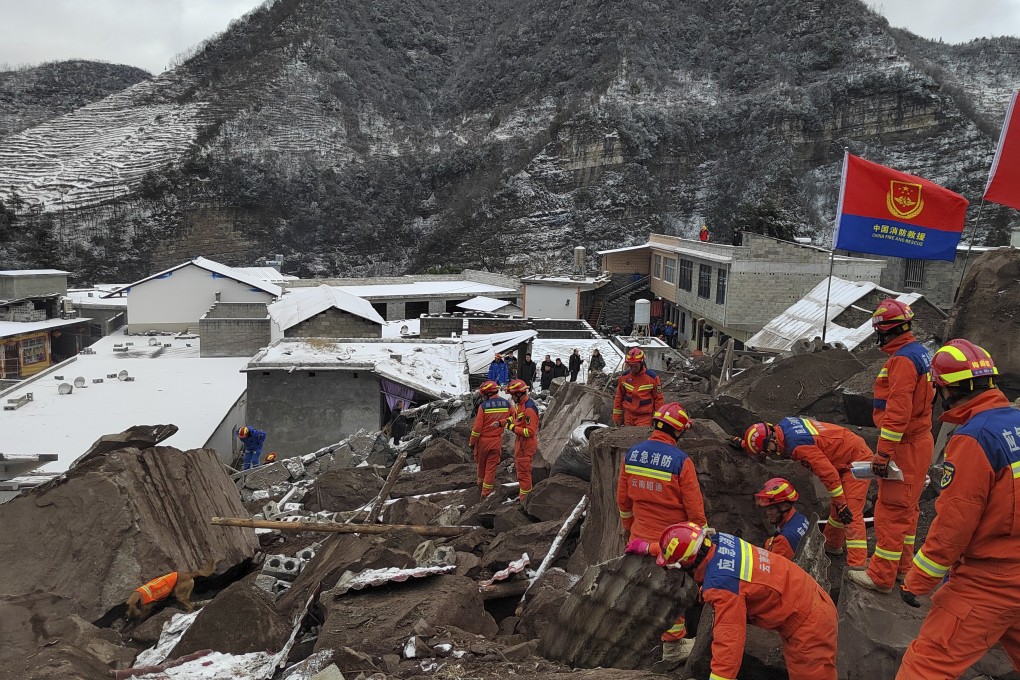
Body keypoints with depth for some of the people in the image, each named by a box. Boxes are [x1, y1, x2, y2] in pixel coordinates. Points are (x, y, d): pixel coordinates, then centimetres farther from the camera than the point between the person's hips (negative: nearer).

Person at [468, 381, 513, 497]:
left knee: (480, 463, 21)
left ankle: (481, 483, 40)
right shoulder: (507, 404, -6)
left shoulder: (483, 406, -17)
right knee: (491, 466, 10)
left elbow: (477, 427, -14)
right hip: (497, 441, 2)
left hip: (483, 440, -2)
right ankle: (486, 491, 13)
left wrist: (472, 442, -3)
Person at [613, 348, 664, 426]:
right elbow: (619, 397, 10)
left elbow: (658, 398, -1)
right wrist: (617, 416, 10)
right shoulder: (624, 377, 0)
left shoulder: (652, 378, -9)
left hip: (645, 417, -3)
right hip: (628, 415, 3)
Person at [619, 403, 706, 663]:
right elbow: (695, 509, -16)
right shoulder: (681, 461, -22)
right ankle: (673, 644, 27)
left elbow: (623, 500, 5)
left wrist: (629, 528, 20)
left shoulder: (632, 454, -5)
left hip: (641, 536, 5)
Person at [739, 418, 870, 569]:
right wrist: (742, 443, 22)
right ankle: (833, 545, 38)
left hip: (856, 462, -10)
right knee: (835, 506, 22)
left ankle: (857, 567, -16)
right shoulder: (784, 424, -4)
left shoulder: (798, 446, -31)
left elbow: (828, 473, -28)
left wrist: (841, 504, -21)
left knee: (851, 514, -15)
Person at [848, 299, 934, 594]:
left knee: (892, 510, -4)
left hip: (904, 447, -10)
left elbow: (898, 411, -26)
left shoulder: (903, 359, -21)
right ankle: (902, 566, 30)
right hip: (919, 440, 10)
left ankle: (881, 576, 2)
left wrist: (883, 453, -23)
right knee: (906, 508, 18)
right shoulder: (919, 352, 12)